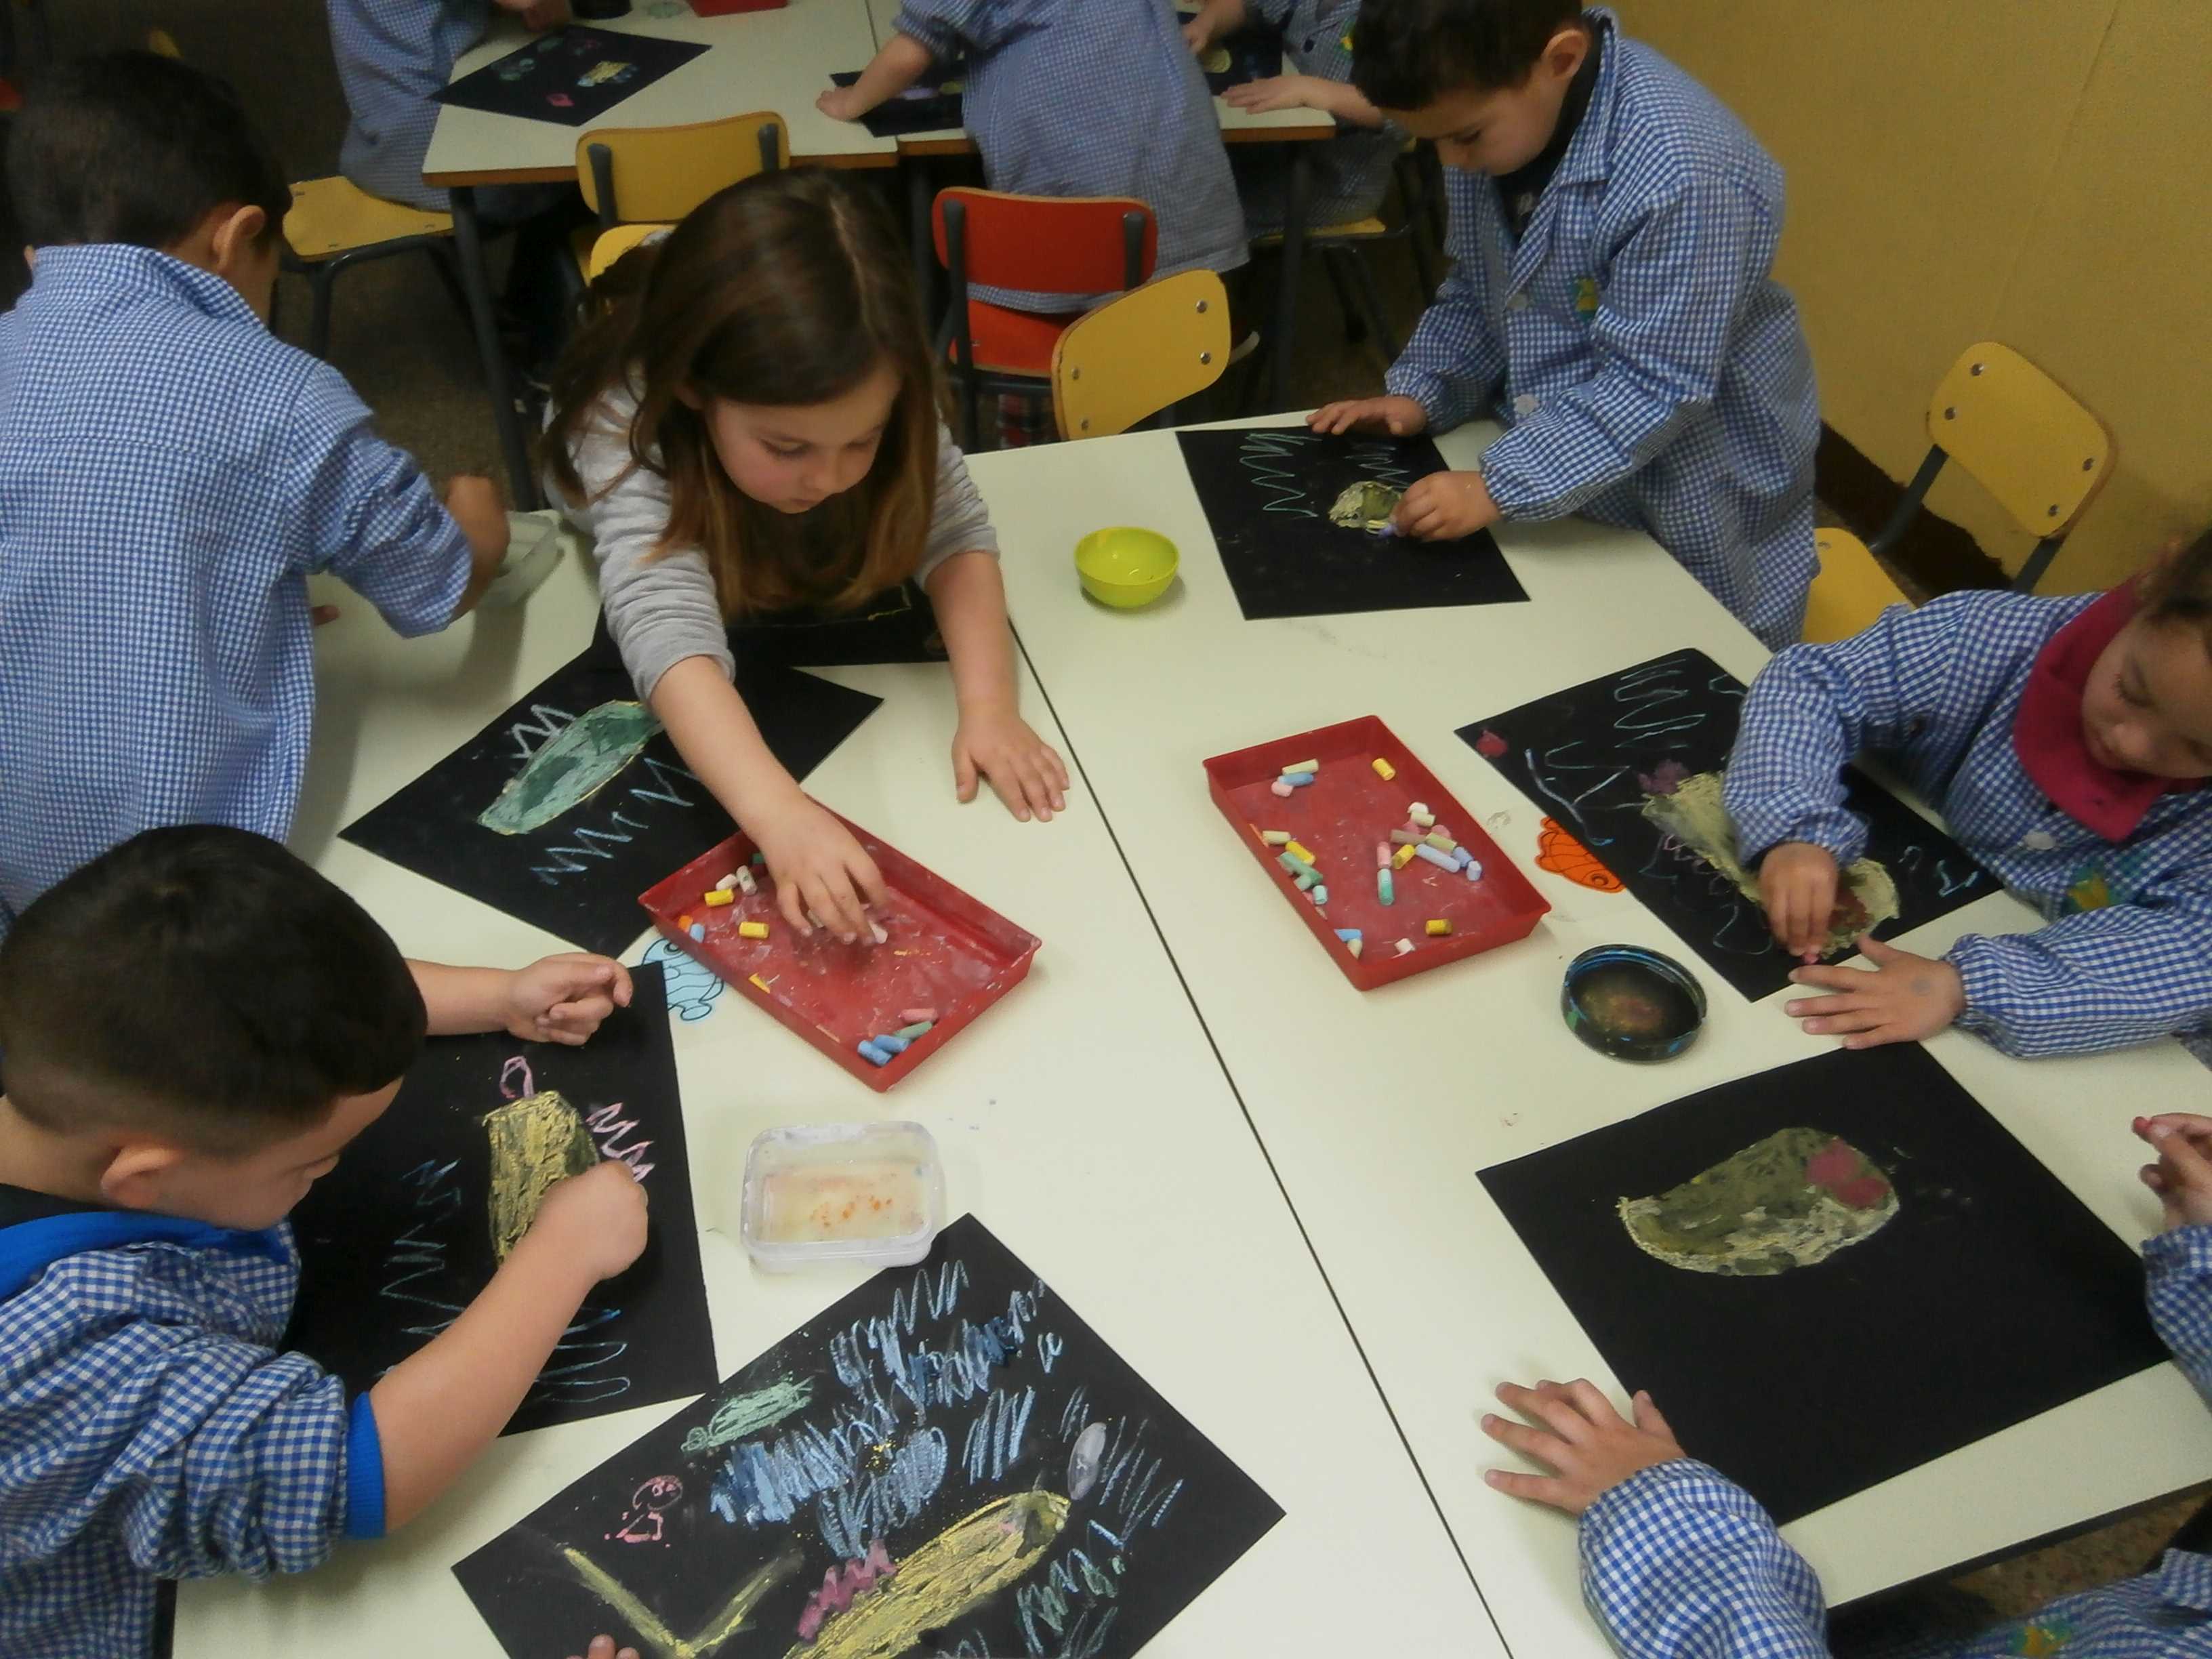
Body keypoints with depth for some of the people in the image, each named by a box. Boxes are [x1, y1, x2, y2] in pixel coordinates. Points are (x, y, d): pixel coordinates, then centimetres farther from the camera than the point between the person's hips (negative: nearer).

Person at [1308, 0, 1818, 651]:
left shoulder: (1684, 173, -32)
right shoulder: (1493, 116, -7)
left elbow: (1651, 386, -30)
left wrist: (1499, 486, -32)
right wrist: (1418, 393, -4)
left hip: (1696, 504, -6)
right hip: (1561, 473, 7)